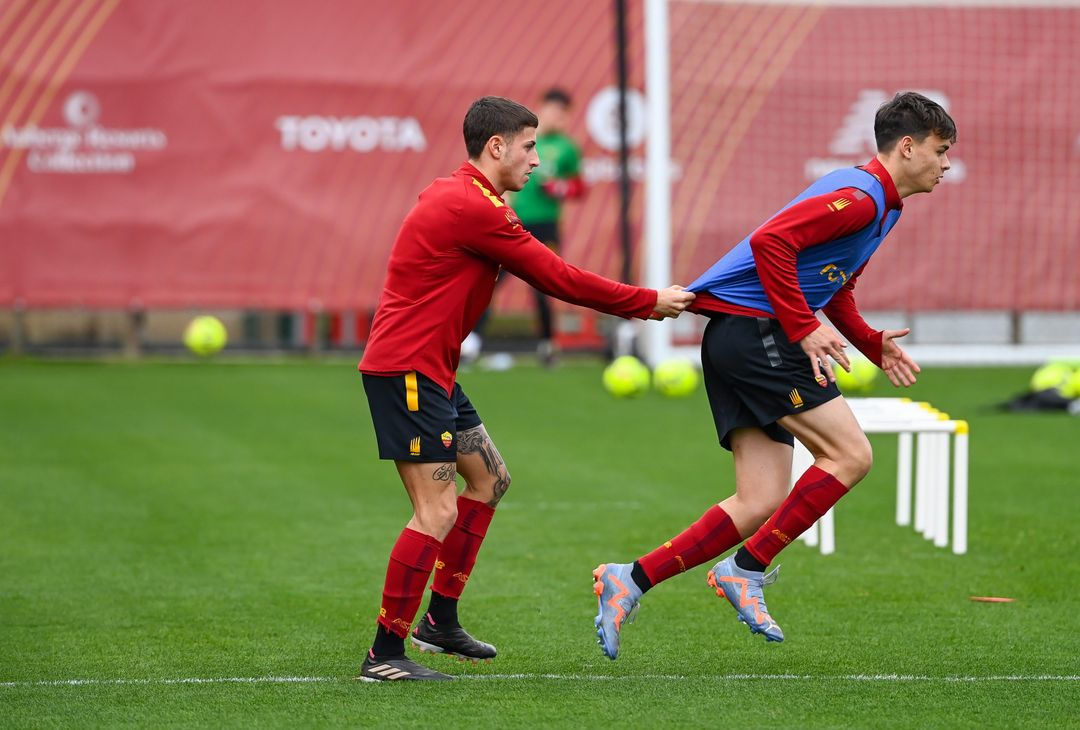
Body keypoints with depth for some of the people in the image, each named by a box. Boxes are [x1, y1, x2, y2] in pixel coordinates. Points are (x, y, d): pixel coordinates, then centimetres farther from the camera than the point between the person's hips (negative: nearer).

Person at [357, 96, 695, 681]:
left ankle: (440, 621, 26)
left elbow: (543, 275, 16)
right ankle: (384, 654, -8)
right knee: (438, 511, -12)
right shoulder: (473, 207, -18)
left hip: (429, 370, 11)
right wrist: (649, 303, -5)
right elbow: (558, 279, -14)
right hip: (407, 370, -11)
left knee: (489, 479, 20)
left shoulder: (454, 195, 15)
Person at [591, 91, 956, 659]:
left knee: (761, 505, 2)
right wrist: (804, 330, -22)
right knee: (850, 454, -13)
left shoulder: (880, 206, 22)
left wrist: (874, 345, 18)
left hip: (740, 337, 10)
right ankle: (746, 570, -7)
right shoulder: (860, 197, -12)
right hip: (753, 330, -10)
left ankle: (630, 580, 2)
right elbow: (770, 241, -23)